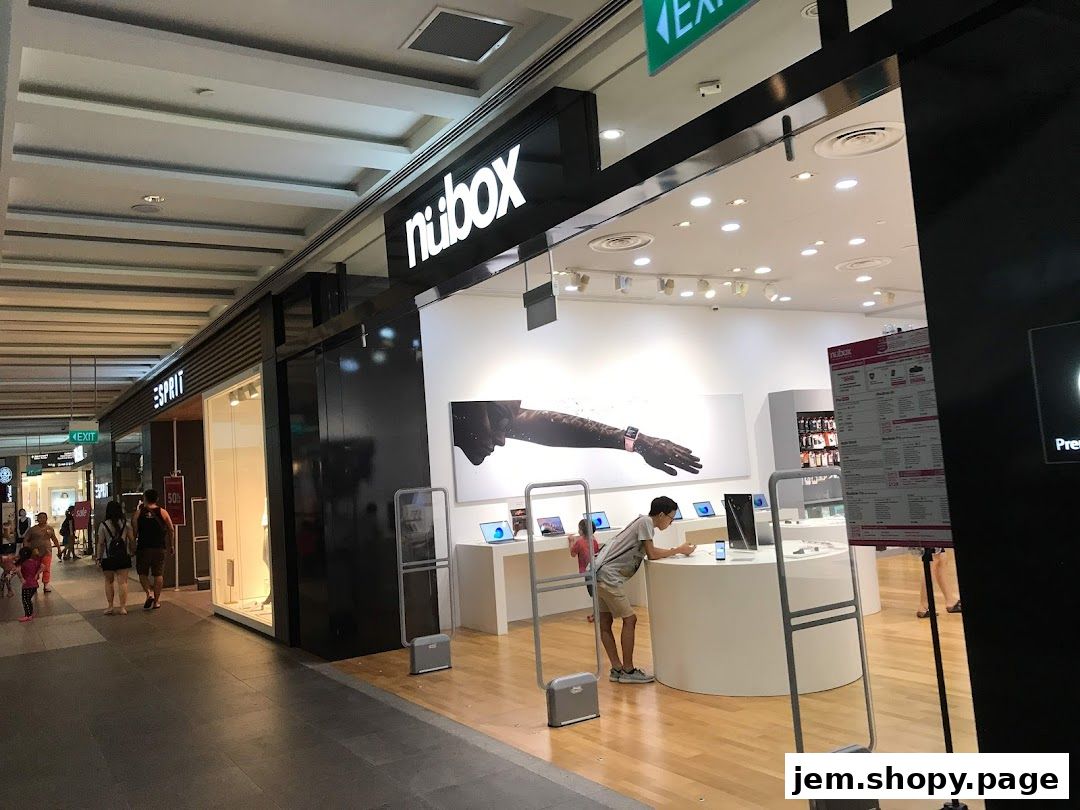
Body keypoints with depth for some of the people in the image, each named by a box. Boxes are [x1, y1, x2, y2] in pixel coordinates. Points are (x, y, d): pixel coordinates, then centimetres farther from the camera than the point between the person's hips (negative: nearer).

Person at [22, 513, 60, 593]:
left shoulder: (50, 528, 8)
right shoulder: (33, 529, 0)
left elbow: (55, 539, 17)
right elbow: (25, 540, 1)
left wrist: (59, 548, 16)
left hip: (47, 552, 1)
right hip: (35, 552, -1)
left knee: (47, 569, -4)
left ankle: (45, 586, 2)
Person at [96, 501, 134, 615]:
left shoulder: (103, 525, -5)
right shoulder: (126, 524, -1)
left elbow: (100, 543, -4)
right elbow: (132, 540, 1)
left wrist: (98, 557, 3)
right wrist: (132, 551, 14)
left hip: (108, 558, -1)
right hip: (123, 557, 1)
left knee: (109, 581, 13)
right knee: (122, 581, 1)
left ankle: (110, 607, 14)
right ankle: (123, 607, 0)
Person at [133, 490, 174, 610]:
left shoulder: (139, 513, -1)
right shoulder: (163, 512, 0)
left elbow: (135, 531, 0)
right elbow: (171, 530, 2)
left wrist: (133, 547, 12)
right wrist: (170, 545, 15)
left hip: (143, 547, -1)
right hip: (159, 548, 1)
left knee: (143, 573, 13)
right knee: (158, 574, 8)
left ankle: (149, 592, -9)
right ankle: (156, 601, 10)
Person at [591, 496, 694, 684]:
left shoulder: (644, 523, 18)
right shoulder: (646, 522, -9)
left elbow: (650, 552, 21)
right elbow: (652, 554, -11)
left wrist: (679, 550, 16)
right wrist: (678, 551, -1)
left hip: (599, 575, 10)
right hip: (609, 576, -10)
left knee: (605, 624, 10)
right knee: (629, 619, -3)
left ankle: (617, 669, 17)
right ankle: (628, 671, 4)